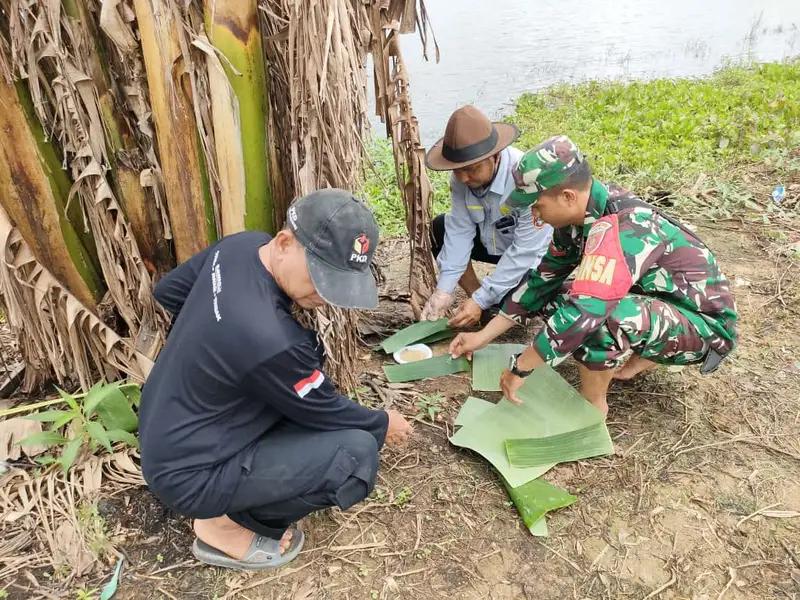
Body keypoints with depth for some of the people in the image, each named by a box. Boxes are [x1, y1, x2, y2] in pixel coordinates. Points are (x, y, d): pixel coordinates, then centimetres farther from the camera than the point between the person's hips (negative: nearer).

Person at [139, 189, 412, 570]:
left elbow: (167, 291, 7)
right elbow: (325, 412, -16)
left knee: (307, 356, 11)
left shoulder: (241, 244, -11)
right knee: (357, 453, -18)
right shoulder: (269, 340, -35)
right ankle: (227, 527, 3)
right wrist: (383, 424, 2)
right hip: (189, 472, -9)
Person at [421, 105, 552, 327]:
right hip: (494, 242, 6)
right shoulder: (462, 177, -18)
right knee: (439, 230, -9)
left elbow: (526, 250, -32)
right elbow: (460, 230, -16)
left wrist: (481, 301, -32)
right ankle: (475, 295, -2)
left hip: (533, 256, -5)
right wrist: (444, 290, -25)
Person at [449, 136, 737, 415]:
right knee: (558, 295, 5)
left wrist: (519, 368, -27)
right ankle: (641, 358, 10)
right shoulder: (582, 214, -6)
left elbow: (583, 312, -39)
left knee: (599, 318, -35)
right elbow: (543, 279, 1)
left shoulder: (622, 228, -33)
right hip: (662, 303, 8)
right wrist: (483, 336, 1)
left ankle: (592, 405, -9)